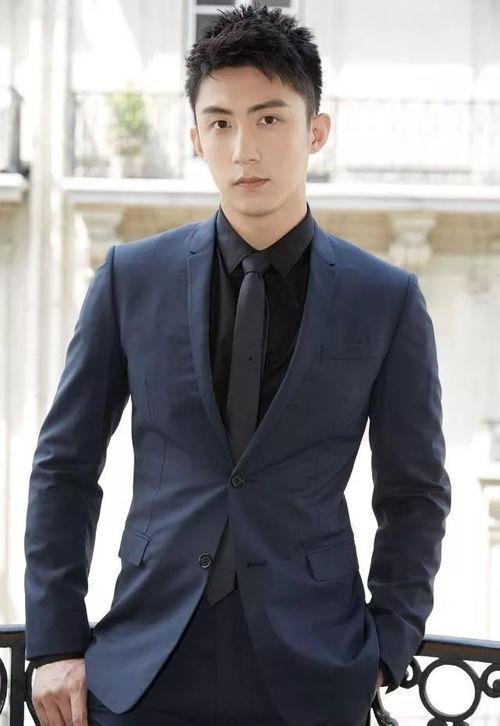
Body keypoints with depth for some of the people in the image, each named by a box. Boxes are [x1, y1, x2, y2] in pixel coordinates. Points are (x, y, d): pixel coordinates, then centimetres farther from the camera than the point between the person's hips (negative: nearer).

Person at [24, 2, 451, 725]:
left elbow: (415, 493, 7)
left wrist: (387, 650, -1)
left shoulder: (388, 301, 1)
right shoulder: (132, 278, 2)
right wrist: (55, 642, 1)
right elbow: (65, 465, 6)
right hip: (146, 666, 1)